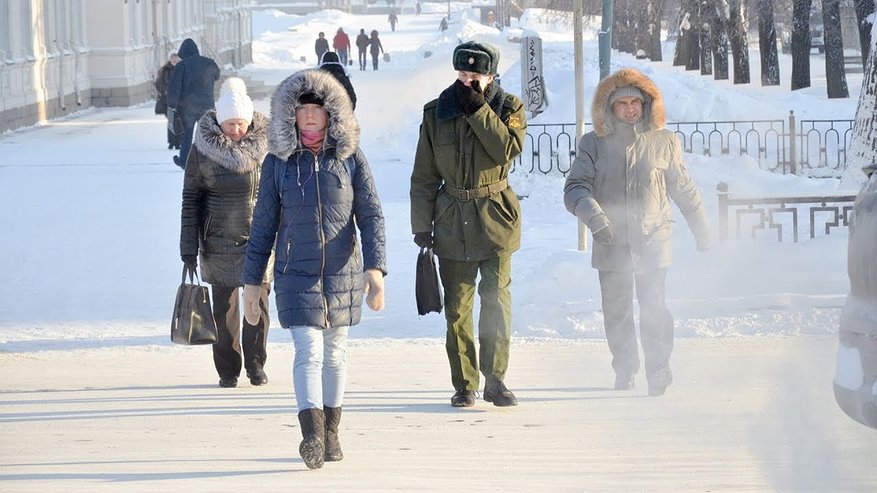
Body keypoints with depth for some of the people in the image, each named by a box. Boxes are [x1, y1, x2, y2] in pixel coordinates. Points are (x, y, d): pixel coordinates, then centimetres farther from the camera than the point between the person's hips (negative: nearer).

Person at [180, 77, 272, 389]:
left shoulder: (266, 144, -2)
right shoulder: (202, 149, -3)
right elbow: (190, 199, 0)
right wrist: (189, 248, -2)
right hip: (219, 243, 0)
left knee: (259, 303, 1)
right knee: (224, 306, 4)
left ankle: (256, 363, 17)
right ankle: (228, 369, 15)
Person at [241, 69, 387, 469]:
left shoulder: (350, 158, 0)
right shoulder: (278, 162, 0)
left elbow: (371, 215, 0)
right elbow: (263, 225, 5)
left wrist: (376, 267, -12)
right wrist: (251, 281, 4)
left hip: (342, 272, 2)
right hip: (296, 273, -1)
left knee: (335, 351, 12)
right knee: (308, 350, -14)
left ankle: (331, 432, 25)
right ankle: (312, 436, -24)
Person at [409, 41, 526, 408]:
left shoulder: (508, 107, 2)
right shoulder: (437, 113, 3)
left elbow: (508, 148, -18)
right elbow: (424, 176, 7)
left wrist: (478, 108, -18)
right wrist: (421, 225, 3)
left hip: (496, 219, -1)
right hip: (452, 222, 1)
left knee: (496, 300, -5)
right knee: (457, 306, 2)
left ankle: (495, 379, 1)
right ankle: (464, 384, 8)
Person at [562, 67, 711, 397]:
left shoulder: (663, 142, 4)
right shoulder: (594, 144, 2)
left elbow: (684, 190, 14)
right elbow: (576, 188, -5)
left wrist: (701, 231, 21)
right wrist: (594, 217, -24)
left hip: (652, 243, -1)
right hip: (610, 244, 1)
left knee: (653, 309, -12)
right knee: (616, 312, 9)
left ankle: (658, 371, -5)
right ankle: (624, 369, 26)